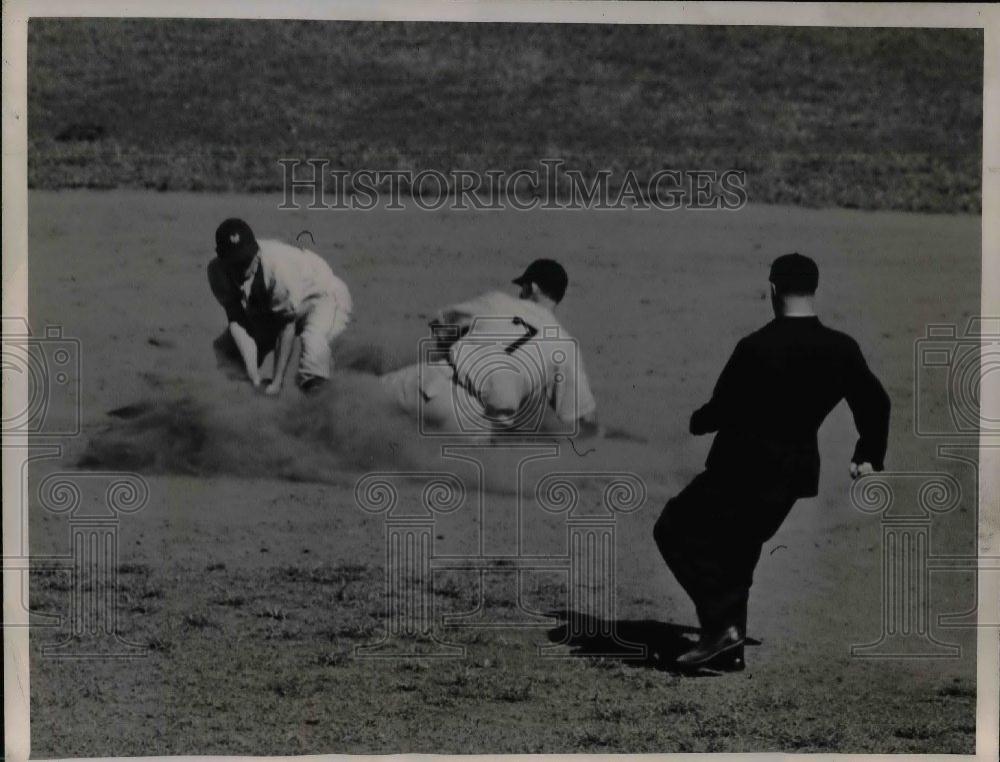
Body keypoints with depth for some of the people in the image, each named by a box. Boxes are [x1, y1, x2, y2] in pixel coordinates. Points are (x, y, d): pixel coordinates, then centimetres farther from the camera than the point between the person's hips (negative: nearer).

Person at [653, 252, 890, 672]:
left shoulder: (756, 347, -18)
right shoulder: (841, 349, -2)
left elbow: (721, 410, -12)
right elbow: (876, 404, 7)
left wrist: (697, 422, 10)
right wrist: (867, 457, 21)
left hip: (744, 468, -6)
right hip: (796, 474, 6)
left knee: (675, 529, 7)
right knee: (736, 549, 22)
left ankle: (723, 624, -6)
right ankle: (730, 645, 23)